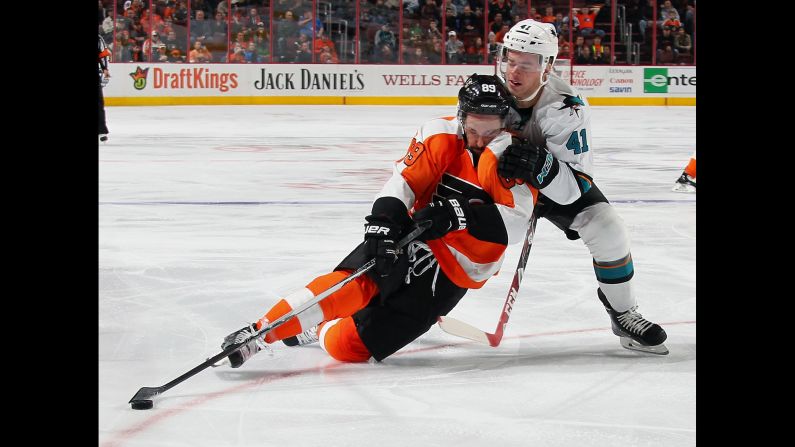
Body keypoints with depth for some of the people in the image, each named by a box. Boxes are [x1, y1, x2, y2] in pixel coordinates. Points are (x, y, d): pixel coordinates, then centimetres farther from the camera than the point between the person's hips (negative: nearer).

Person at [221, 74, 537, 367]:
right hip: (411, 237, 1)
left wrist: (461, 215, -32)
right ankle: (259, 333, -23)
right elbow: (404, 180, -12)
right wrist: (385, 218, -30)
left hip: (453, 275, -1)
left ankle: (315, 329, 20)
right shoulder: (440, 135, -6)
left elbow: (515, 223, -21)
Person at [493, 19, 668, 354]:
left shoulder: (566, 109, -32)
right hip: (500, 182, 2)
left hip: (556, 184, -2)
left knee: (609, 231, -19)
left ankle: (622, 313, 4)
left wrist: (542, 167, -53)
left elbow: (578, 185, -34)